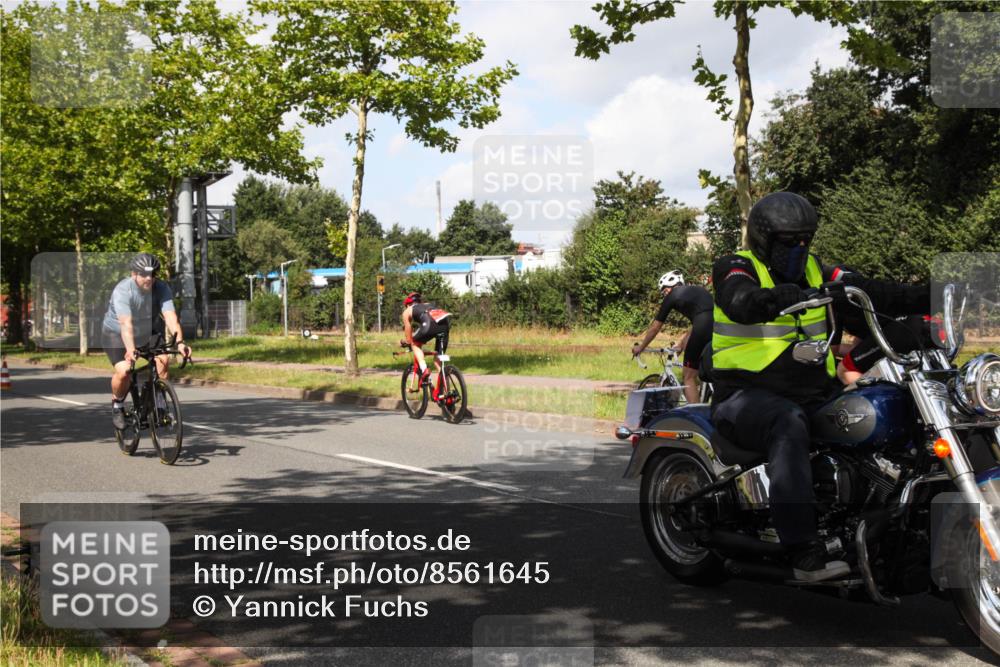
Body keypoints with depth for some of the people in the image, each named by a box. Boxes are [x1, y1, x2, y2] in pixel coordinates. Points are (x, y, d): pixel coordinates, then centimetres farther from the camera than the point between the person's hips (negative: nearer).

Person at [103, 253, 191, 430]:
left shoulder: (161, 289, -20)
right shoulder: (122, 291, -29)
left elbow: (171, 316, -33)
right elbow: (126, 324, -42)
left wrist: (179, 342, -49)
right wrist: (130, 350, -57)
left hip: (147, 333, 3)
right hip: (116, 334, -3)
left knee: (164, 359, -22)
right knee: (123, 371, -24)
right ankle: (117, 405, 5)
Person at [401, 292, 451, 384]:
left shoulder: (407, 311, 28)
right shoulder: (429, 305, 42)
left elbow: (409, 339, 29)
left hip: (430, 325, -5)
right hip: (446, 323, 5)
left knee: (415, 344, 23)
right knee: (438, 358, 19)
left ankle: (424, 369, 3)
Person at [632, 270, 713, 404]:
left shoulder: (672, 296, 14)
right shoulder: (697, 290, 32)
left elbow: (655, 327, 21)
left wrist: (640, 347, 34)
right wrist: (681, 345, 51)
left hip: (704, 328, -6)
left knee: (689, 377, 6)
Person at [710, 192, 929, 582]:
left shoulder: (816, 274, 17)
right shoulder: (737, 268, -1)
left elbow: (873, 294, 6)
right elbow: (740, 302, -25)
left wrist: (933, 296, -8)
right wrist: (776, 297, -45)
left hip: (815, 394, 6)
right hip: (748, 396, -6)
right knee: (788, 425, -38)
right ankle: (805, 553, -44)